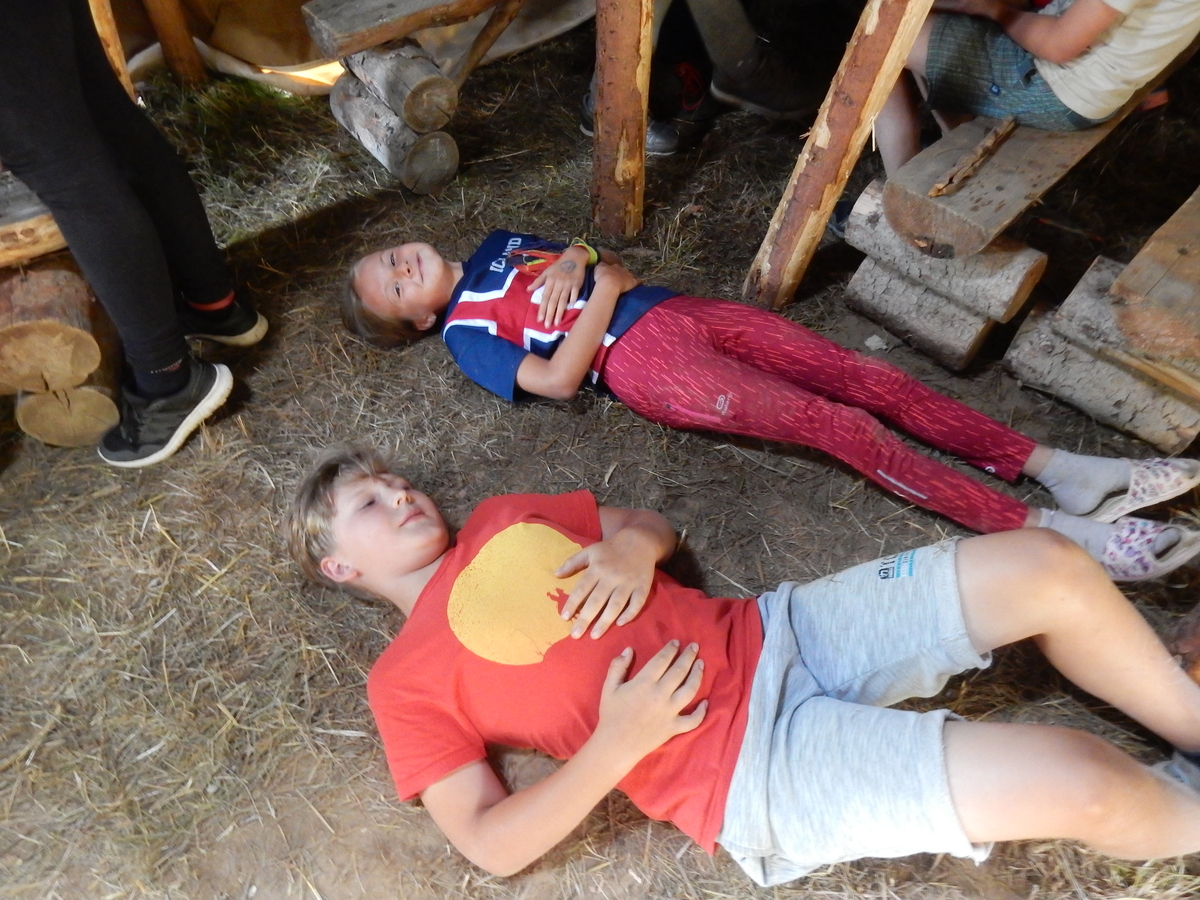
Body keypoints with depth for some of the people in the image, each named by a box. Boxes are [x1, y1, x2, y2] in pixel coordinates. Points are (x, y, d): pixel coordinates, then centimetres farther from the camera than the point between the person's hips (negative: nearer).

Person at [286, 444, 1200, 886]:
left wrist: (629, 547, -4)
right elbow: (491, 844, -6)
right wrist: (615, 746, -17)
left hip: (770, 634, 6)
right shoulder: (405, 680, 0)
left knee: (1048, 566, -5)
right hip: (749, 768, -6)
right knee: (1079, 783, -17)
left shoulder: (502, 518, 16)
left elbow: (653, 522, 20)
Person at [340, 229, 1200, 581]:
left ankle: (1061, 469, -11)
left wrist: (578, 260, 2)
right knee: (841, 425, -22)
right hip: (644, 361, -7)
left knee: (864, 374, -11)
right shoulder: (465, 332, 7)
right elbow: (557, 379, -10)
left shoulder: (496, 243, 27)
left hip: (675, 308, 7)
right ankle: (1051, 531, -21)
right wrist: (602, 294, -9)